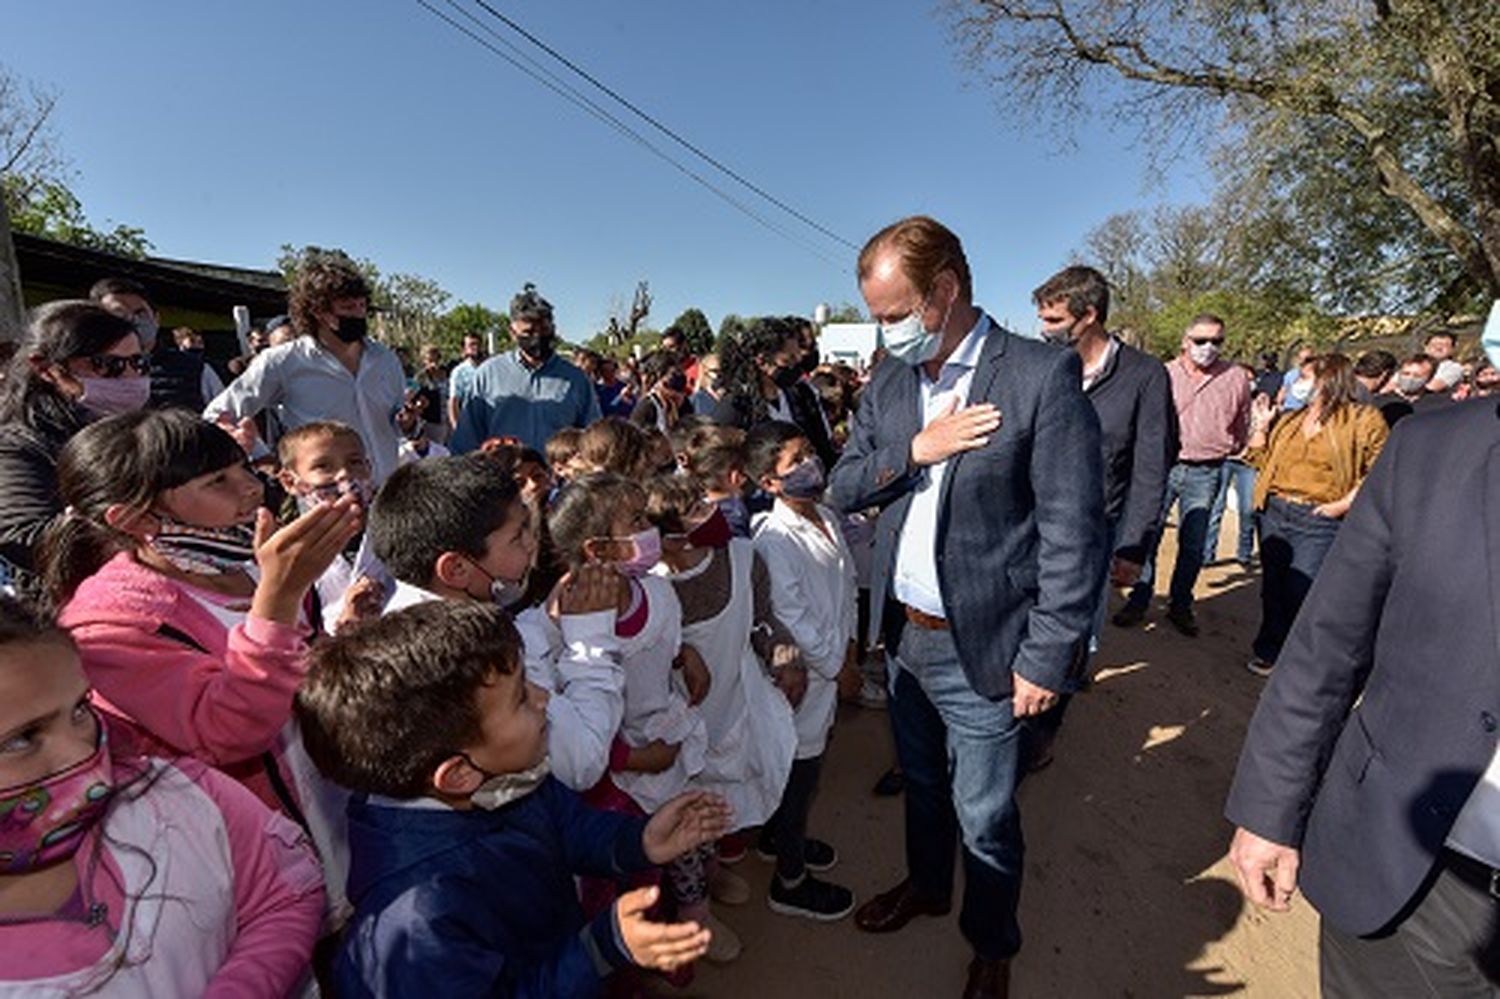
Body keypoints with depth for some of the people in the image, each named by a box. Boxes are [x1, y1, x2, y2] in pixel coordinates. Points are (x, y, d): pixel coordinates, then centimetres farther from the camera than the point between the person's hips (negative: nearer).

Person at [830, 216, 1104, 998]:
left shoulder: (1043, 375, -15)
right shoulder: (888, 381, 3)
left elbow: (1072, 529, -15)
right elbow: (843, 488, 2)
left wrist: (1048, 657, -14)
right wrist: (915, 450, -15)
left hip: (981, 644, -5)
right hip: (902, 632, 5)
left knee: (983, 813, 14)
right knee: (922, 780, 26)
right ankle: (926, 884, 53)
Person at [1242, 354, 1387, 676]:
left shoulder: (1364, 420, -3)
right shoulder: (1290, 421, 14)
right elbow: (1264, 460, 16)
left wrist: (1346, 503, -15)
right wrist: (1260, 426, 7)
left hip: (1319, 522, -5)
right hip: (1275, 513, 6)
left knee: (1300, 593, -7)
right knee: (1272, 587, 12)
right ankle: (1268, 650, 25)